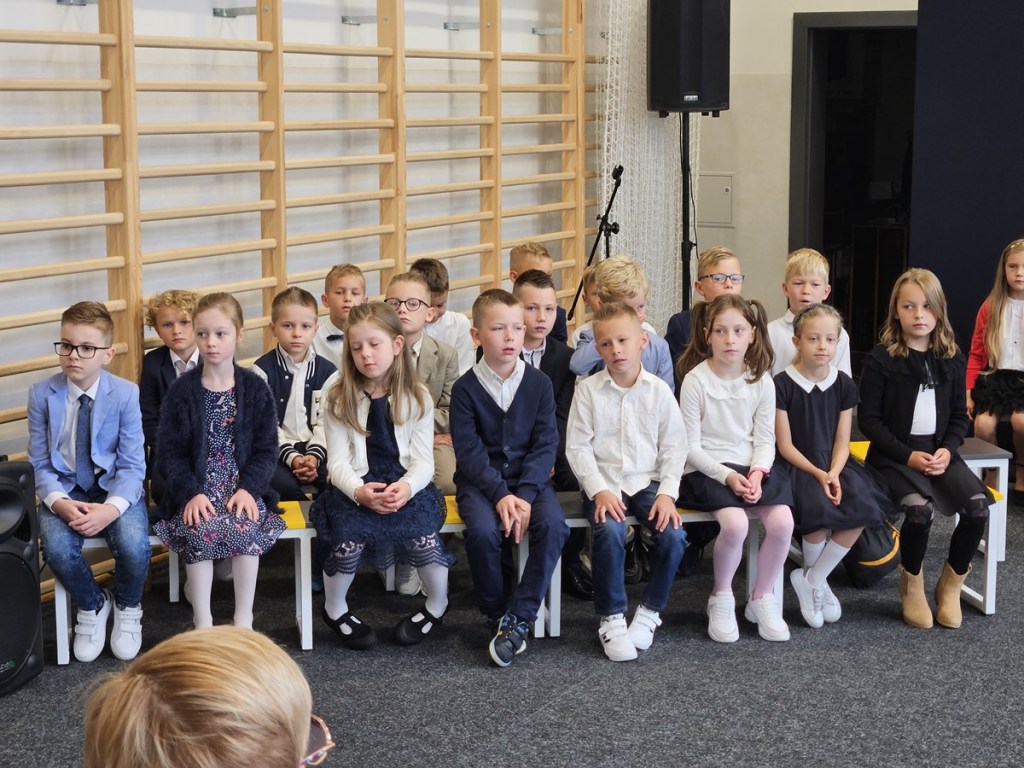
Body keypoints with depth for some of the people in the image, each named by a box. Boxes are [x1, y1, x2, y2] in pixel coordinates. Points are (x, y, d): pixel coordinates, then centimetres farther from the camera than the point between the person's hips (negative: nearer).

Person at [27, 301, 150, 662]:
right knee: (56, 548, -29)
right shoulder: (42, 394, -7)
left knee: (134, 546, -30)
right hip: (65, 489, 1)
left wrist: (111, 508, -28)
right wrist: (59, 502, -23)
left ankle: (127, 607, 7)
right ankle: (92, 605, 6)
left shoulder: (126, 393, -11)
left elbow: (132, 465, -10)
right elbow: (39, 464, -3)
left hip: (115, 487, -1)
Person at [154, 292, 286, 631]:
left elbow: (266, 448, 3)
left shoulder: (254, 387, 3)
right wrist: (192, 493, -15)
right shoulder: (182, 391, 2)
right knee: (199, 530, -30)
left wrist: (248, 489, -13)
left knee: (245, 526, -30)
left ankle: (243, 621, -17)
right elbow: (171, 452, 0)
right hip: (196, 491, 0)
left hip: (243, 488, 0)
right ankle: (203, 624, -19)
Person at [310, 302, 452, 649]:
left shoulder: (417, 398, 3)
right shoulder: (340, 399, 3)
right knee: (348, 541, -29)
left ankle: (437, 606, 5)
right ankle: (335, 609, 3)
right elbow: (338, 462, -1)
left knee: (424, 538, -27)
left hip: (406, 486, 0)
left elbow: (423, 461, 0)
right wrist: (359, 491, -22)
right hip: (354, 488, 0)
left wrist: (407, 487, -23)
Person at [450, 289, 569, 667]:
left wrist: (525, 494, -18)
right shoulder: (465, 388, -4)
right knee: (482, 530, -31)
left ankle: (518, 618, -19)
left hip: (529, 478, 2)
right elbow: (469, 451, -9)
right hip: (479, 480, -2)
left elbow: (545, 444, -4)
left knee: (554, 525, -27)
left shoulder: (539, 383, 0)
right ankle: (495, 616, -10)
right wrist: (500, 494, -22)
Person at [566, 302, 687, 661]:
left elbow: (674, 446, 4)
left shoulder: (658, 390, 4)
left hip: (648, 481, 2)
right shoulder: (589, 389, 0)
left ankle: (650, 611, 0)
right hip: (602, 483, -2)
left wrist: (667, 492, -8)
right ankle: (612, 618, -14)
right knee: (610, 531, -31)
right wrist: (599, 490, -15)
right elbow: (578, 446, -3)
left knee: (673, 535, -23)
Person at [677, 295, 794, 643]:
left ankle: (762, 598, 1)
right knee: (735, 523, -31)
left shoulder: (761, 381, 4)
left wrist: (757, 472, -14)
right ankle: (721, 600, -4)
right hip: (705, 469, -4)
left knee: (782, 521, -22)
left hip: (751, 468, 4)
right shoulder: (696, 380, -7)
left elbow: (765, 440, 6)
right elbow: (690, 446, -6)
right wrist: (727, 476, -17)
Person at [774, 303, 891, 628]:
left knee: (864, 506, -25)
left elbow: (842, 442, 4)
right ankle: (817, 582, -3)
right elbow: (785, 445, -6)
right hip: (797, 466, -4)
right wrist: (817, 474, -18)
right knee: (819, 509, -33)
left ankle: (811, 580, -10)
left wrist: (834, 473, -15)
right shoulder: (783, 384, -5)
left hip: (834, 465, 4)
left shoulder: (844, 385, 6)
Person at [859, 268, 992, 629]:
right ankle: (911, 584, -3)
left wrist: (947, 451, -8)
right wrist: (907, 455, -15)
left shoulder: (952, 360, 8)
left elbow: (959, 416, 12)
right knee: (920, 509, -32)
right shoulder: (881, 359, -4)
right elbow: (868, 418, -5)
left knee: (978, 506, -23)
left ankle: (951, 584, 1)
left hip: (938, 452, 4)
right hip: (894, 454, -4)